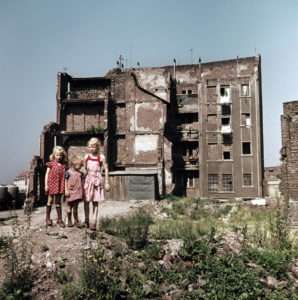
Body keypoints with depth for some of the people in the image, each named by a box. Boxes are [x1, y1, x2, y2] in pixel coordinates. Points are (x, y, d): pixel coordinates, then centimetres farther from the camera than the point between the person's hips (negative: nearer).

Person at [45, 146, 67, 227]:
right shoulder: (51, 164, -2)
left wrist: (65, 186, 0)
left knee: (58, 202, 8)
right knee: (50, 201, 10)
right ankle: (48, 218, 23)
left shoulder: (63, 165, 4)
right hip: (52, 184, -2)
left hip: (60, 186, 2)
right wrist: (46, 185, -6)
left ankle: (59, 219, 14)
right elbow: (47, 174, -1)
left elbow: (64, 176, 4)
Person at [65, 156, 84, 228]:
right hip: (70, 192, -3)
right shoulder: (68, 172, -6)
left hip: (77, 192, 3)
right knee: (69, 207, 9)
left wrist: (82, 191, 12)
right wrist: (66, 190, -10)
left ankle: (76, 221, 14)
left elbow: (82, 182, 13)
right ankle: (69, 221, 20)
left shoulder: (80, 173, 7)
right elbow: (66, 182, -5)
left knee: (75, 207, 8)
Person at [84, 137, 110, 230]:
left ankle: (93, 223, 6)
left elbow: (106, 170, -1)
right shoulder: (86, 157, 4)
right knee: (86, 201, 3)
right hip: (88, 180, 2)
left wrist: (106, 183, -3)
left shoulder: (101, 157, -3)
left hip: (97, 181, -2)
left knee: (95, 202, 1)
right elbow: (84, 169, 10)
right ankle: (86, 220, 21)